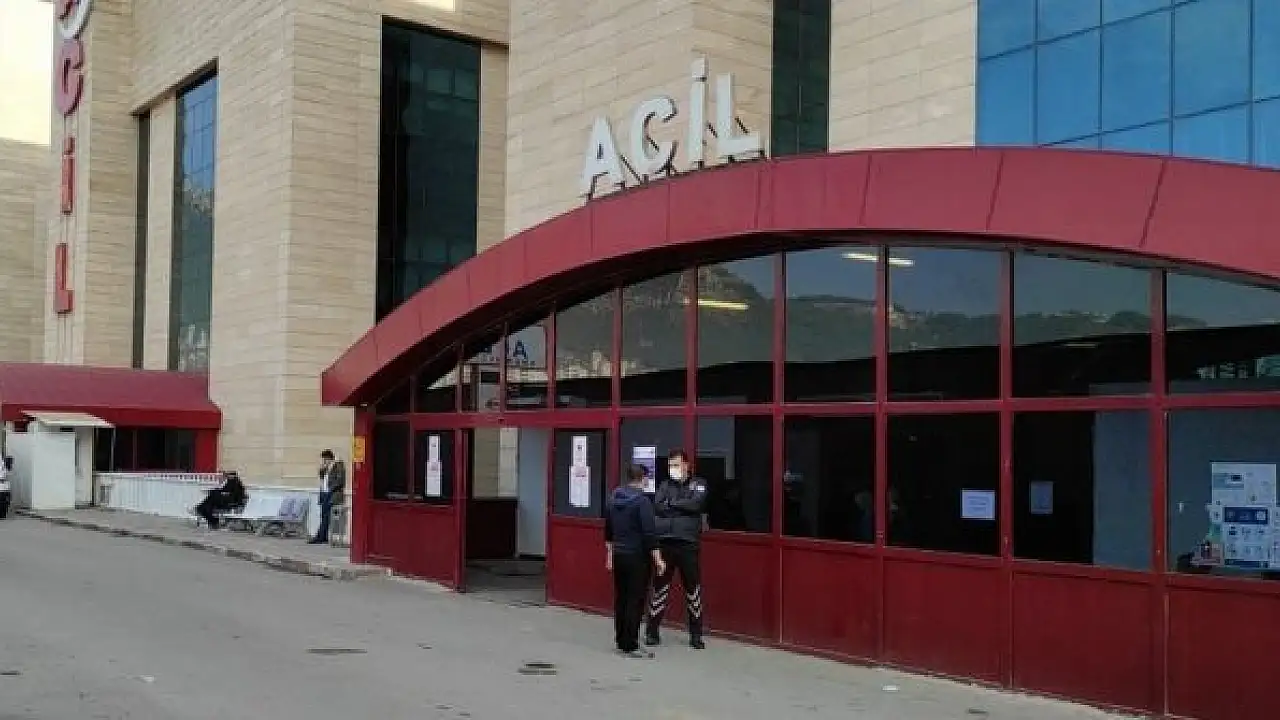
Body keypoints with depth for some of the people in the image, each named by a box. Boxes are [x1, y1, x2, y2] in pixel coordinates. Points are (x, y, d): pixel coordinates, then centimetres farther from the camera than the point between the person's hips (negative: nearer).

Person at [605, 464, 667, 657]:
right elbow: (650, 532, -18)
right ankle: (631, 646, -2)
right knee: (635, 601, -4)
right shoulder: (642, 500, -15)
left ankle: (620, 641, 19)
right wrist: (658, 559, -14)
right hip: (637, 557, -7)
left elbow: (608, 529, 17)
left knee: (621, 598, 13)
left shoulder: (614, 499, 9)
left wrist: (610, 554, 27)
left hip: (618, 555, 7)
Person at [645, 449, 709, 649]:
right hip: (665, 543, 2)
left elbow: (696, 503, -13)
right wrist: (684, 508, -10)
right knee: (660, 587, 6)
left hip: (689, 544, -1)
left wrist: (673, 504, -6)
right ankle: (652, 631, 15)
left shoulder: (698, 484, 6)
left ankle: (696, 635, 15)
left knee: (693, 588, 5)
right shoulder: (665, 485, 11)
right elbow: (658, 507, -5)